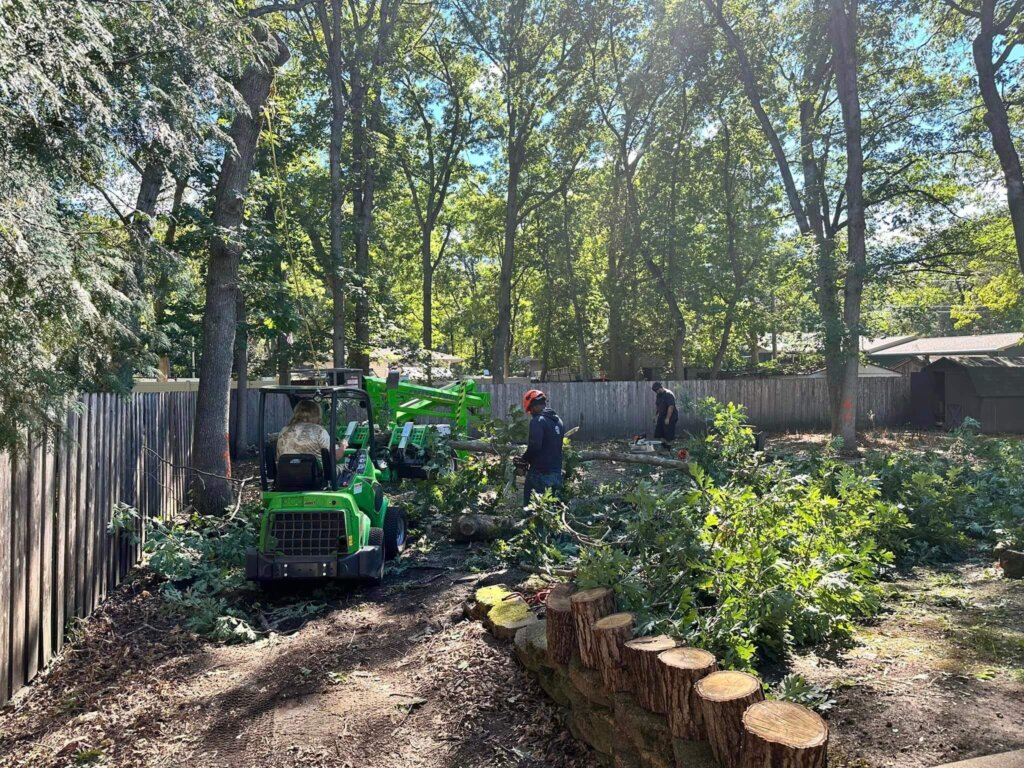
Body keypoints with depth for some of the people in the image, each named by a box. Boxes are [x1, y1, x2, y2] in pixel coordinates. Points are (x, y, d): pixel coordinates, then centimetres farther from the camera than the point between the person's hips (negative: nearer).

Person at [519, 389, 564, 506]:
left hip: (540, 474, -8)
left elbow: (534, 445, -24)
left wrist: (524, 459, -6)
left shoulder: (538, 421, -14)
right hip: (556, 473, 8)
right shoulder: (558, 421, 13)